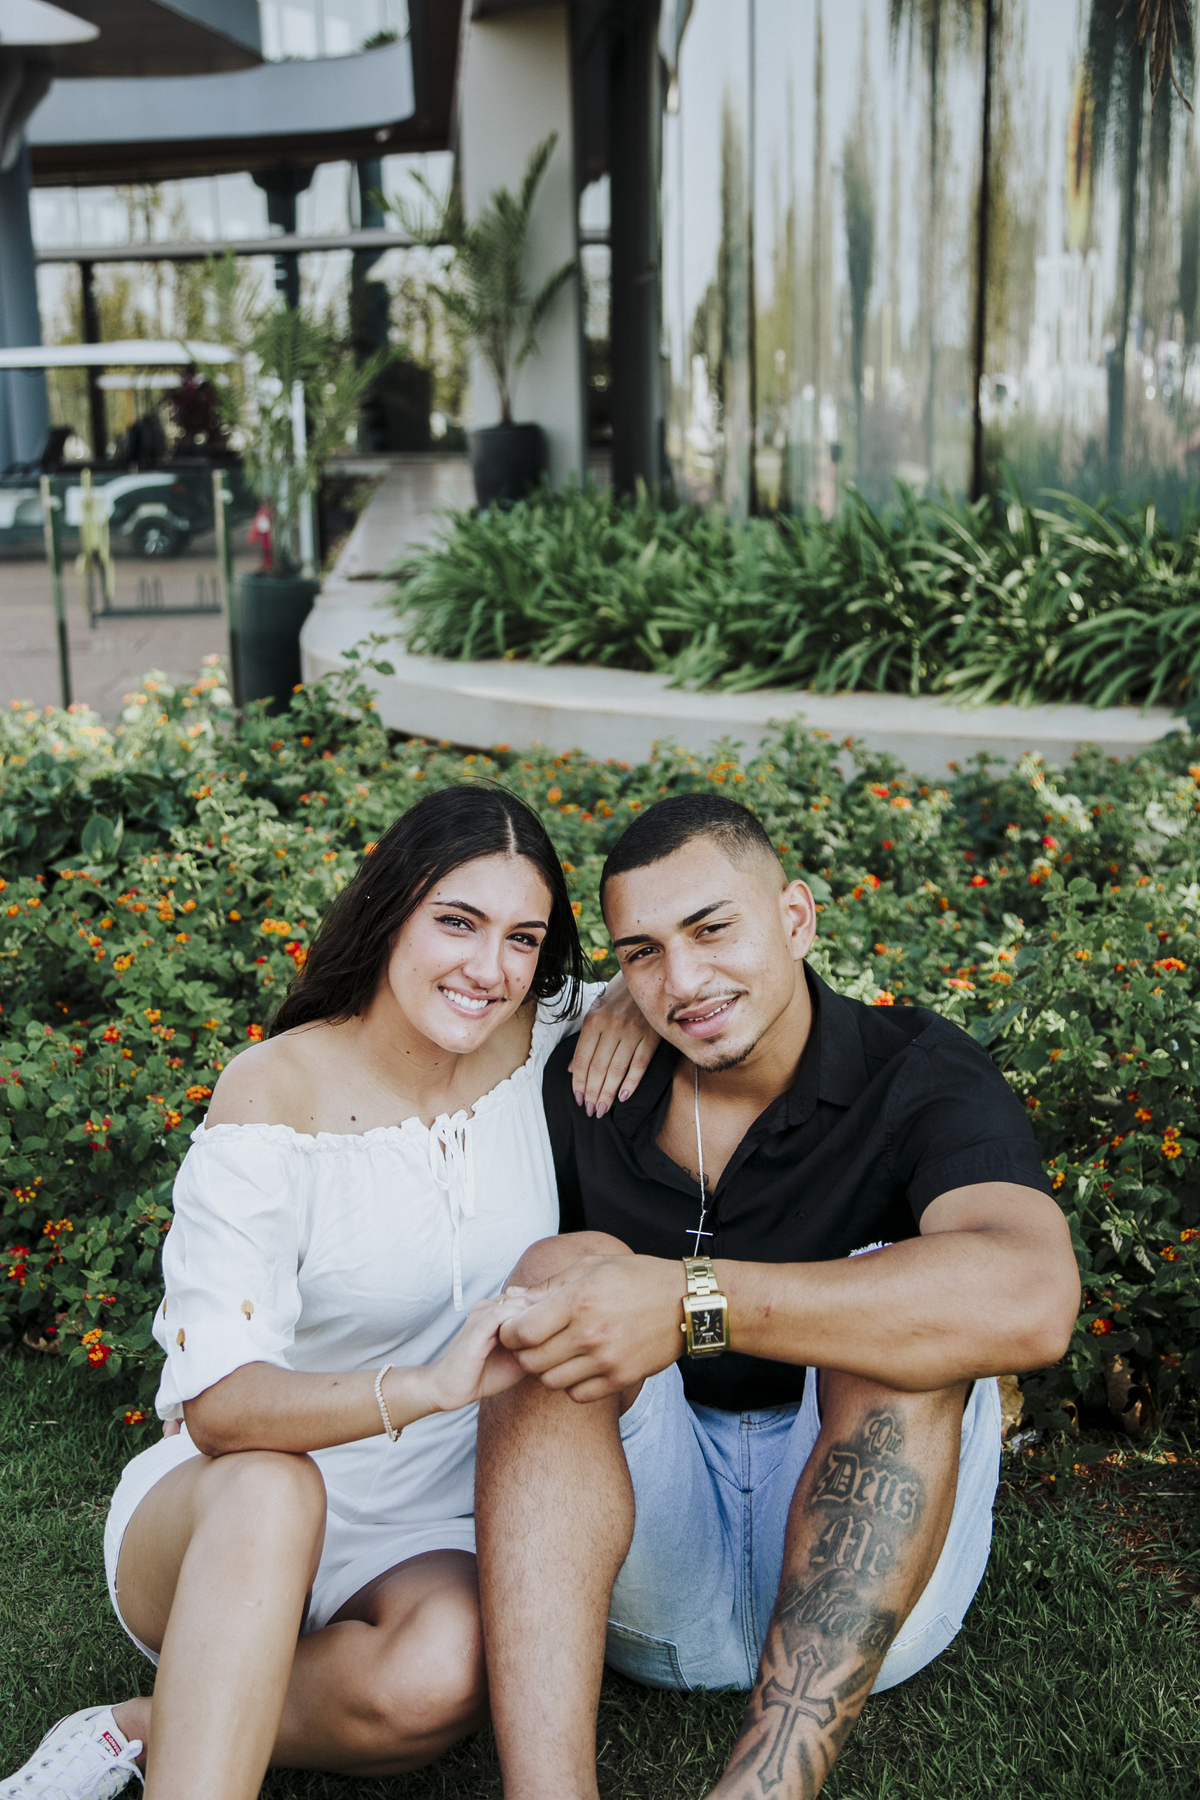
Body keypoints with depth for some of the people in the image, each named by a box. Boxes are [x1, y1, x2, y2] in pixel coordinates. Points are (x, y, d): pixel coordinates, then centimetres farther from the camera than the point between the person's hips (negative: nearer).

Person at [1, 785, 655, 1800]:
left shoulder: (542, 1040, -5)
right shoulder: (276, 1102, -18)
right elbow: (218, 1406, -25)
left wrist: (639, 999, -11)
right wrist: (426, 1386, -43)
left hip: (427, 1534, 4)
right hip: (219, 1509, -3)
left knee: (441, 1674, -31)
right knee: (269, 1490, -39)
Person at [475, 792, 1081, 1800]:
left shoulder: (920, 1079, -11)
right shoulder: (585, 1089, 2)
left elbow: (1030, 1301, -33)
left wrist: (693, 1302, -39)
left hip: (869, 1576, -2)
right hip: (645, 1579, 3)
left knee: (897, 1297, -27)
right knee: (572, 1267, -21)